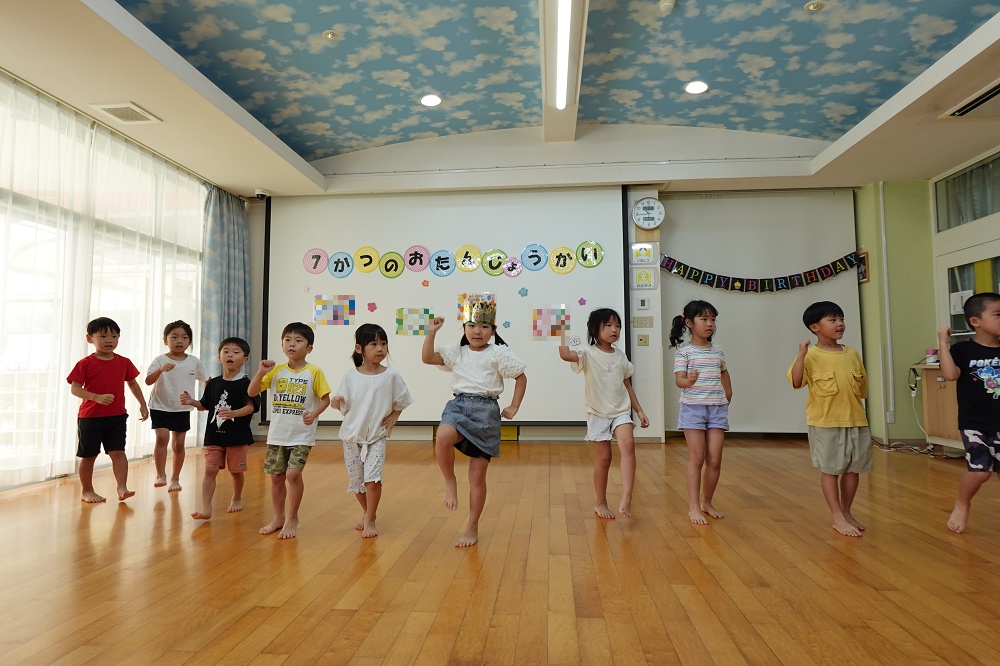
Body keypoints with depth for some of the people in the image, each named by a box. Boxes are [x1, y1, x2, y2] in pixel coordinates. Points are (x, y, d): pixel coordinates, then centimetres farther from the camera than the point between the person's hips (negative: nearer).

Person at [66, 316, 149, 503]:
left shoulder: (124, 363, 4)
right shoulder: (85, 364, -7)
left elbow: (132, 384, 16)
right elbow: (75, 388, -13)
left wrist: (142, 404, 14)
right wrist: (97, 397, -28)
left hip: (117, 417, 2)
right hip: (90, 417, -2)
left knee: (118, 452, -4)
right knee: (88, 455, 9)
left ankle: (122, 488, -5)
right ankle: (87, 491, 22)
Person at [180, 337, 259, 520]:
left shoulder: (245, 383, -8)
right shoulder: (213, 383, 7)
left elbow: (250, 407, -18)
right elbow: (205, 406, 17)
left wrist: (233, 413, -35)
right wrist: (191, 402, -2)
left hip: (237, 436, -3)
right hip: (214, 435, 3)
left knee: (236, 471, 10)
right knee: (210, 469, -3)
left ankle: (237, 499, 33)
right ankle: (206, 508, 0)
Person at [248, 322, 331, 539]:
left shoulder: (314, 372, -7)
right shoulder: (276, 371, 3)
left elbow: (325, 399, -5)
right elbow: (252, 393, 3)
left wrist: (314, 413, -23)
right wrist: (261, 372, -12)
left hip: (302, 436, -4)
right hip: (276, 435, 4)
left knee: (293, 474, -13)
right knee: (276, 477, 11)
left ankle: (292, 518, 8)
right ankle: (279, 518, 28)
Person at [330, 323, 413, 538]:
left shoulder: (391, 375, -5)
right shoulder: (350, 377, -3)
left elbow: (402, 401, 8)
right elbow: (345, 407, 2)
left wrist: (394, 416, -5)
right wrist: (336, 402, -18)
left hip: (377, 436, -2)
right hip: (352, 435, 2)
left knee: (372, 477, -14)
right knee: (355, 480, 10)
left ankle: (370, 520, 5)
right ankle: (367, 513, 33)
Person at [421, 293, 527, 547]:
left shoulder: (499, 353, 1)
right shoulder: (456, 352, 10)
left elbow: (521, 377, 6)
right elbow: (427, 357, 2)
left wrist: (514, 407, 2)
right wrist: (432, 333, -7)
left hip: (486, 411, -1)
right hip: (459, 406, 2)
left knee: (478, 476, 2)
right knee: (443, 437, -36)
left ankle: (472, 528, 19)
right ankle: (450, 481, -8)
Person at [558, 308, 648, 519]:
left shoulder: (620, 355, 8)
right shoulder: (588, 353, -8)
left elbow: (627, 386, 15)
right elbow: (565, 354, -29)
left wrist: (639, 411, 15)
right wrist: (562, 329, -27)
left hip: (621, 410, 3)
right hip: (598, 413, -3)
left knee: (628, 444, -23)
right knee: (604, 457, 2)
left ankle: (626, 499, -25)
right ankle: (600, 503, 21)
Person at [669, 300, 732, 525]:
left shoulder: (718, 351, 9)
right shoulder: (684, 351, -6)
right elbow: (679, 380, -15)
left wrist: (728, 395, 20)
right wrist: (689, 381, -36)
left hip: (717, 408, 4)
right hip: (693, 408, -4)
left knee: (715, 460, 4)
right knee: (697, 458, -3)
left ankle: (707, 502, 22)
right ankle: (693, 507, 5)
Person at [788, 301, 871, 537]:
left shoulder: (852, 354, 6)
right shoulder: (811, 356, -9)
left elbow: (862, 388, 15)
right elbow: (796, 382, -22)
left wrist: (851, 404, 4)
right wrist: (801, 354, -28)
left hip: (855, 420, 5)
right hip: (826, 422, -5)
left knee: (854, 467, 13)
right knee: (830, 469, 4)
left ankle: (846, 512, 29)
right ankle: (838, 517, 14)